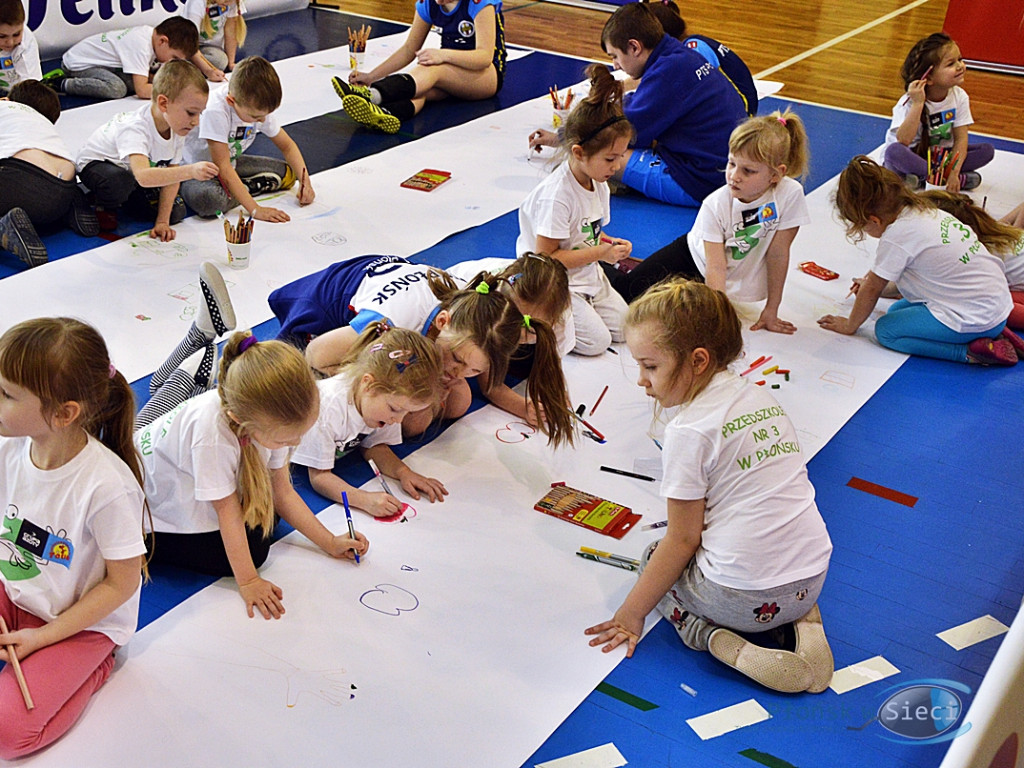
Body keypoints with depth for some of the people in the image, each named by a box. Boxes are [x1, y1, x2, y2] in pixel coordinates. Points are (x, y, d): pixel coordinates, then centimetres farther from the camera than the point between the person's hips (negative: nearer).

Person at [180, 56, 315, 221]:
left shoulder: (260, 108, -13)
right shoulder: (216, 112, -35)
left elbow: (287, 146, 1)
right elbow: (223, 168, -34)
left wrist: (305, 181, -15)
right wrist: (255, 209, -38)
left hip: (231, 165, 6)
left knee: (287, 173, -4)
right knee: (206, 200, -40)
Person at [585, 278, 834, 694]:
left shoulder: (689, 431, -15)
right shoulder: (761, 396, 7)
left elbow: (683, 540, -9)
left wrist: (630, 612, 2)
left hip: (744, 595, -6)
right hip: (812, 578, 6)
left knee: (654, 558, 22)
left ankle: (716, 638, -3)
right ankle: (801, 620, 10)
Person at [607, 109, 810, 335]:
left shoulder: (790, 194, -26)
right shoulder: (715, 205, -24)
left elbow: (778, 254, -17)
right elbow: (716, 267, -26)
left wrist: (771, 311, -11)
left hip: (734, 282, 1)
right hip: (693, 257, 0)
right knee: (630, 292, -13)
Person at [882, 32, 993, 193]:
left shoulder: (959, 96, -7)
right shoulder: (910, 102, -21)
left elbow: (961, 138, -10)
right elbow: (903, 140, -34)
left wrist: (953, 172, -24)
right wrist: (918, 104, -40)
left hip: (940, 155, 4)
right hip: (912, 157, -4)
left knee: (987, 150, -13)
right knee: (894, 151, -37)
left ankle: (923, 176, -21)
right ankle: (961, 179, -26)